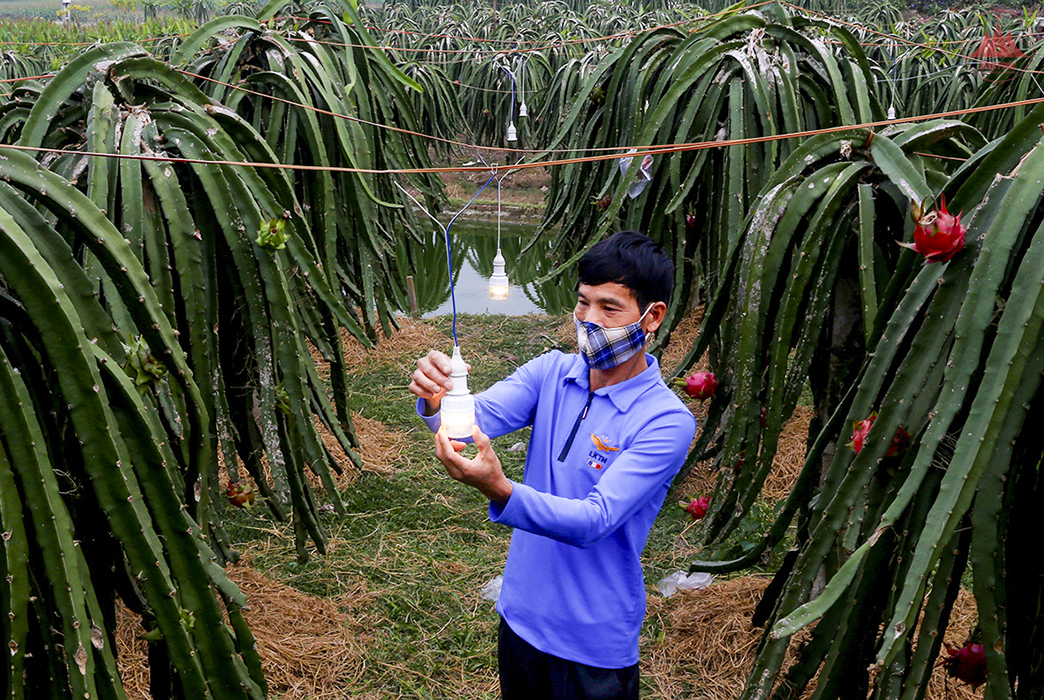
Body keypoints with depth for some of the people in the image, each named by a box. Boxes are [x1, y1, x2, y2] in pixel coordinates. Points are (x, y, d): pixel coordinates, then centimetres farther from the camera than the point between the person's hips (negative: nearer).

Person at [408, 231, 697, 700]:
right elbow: (478, 416, -16)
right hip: (521, 615, 5)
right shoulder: (551, 372, -4)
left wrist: (499, 490, -42)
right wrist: (437, 402, -39)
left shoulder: (668, 422, -20)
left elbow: (595, 520, -28)